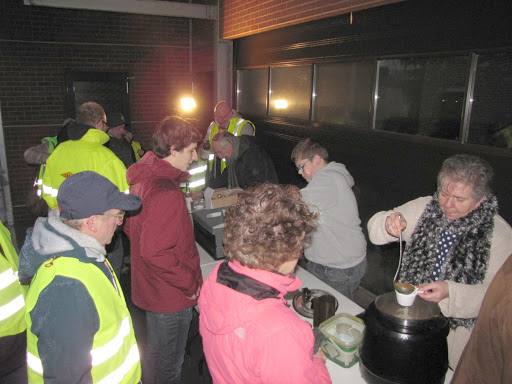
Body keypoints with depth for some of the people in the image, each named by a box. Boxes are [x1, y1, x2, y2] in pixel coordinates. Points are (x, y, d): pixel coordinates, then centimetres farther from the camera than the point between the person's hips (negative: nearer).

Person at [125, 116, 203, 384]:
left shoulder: (143, 178, 0)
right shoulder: (167, 194, -30)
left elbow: (130, 227, 12)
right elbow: (154, 252, -32)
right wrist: (191, 283, -21)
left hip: (150, 288, 9)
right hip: (171, 296, -9)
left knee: (154, 354, 29)